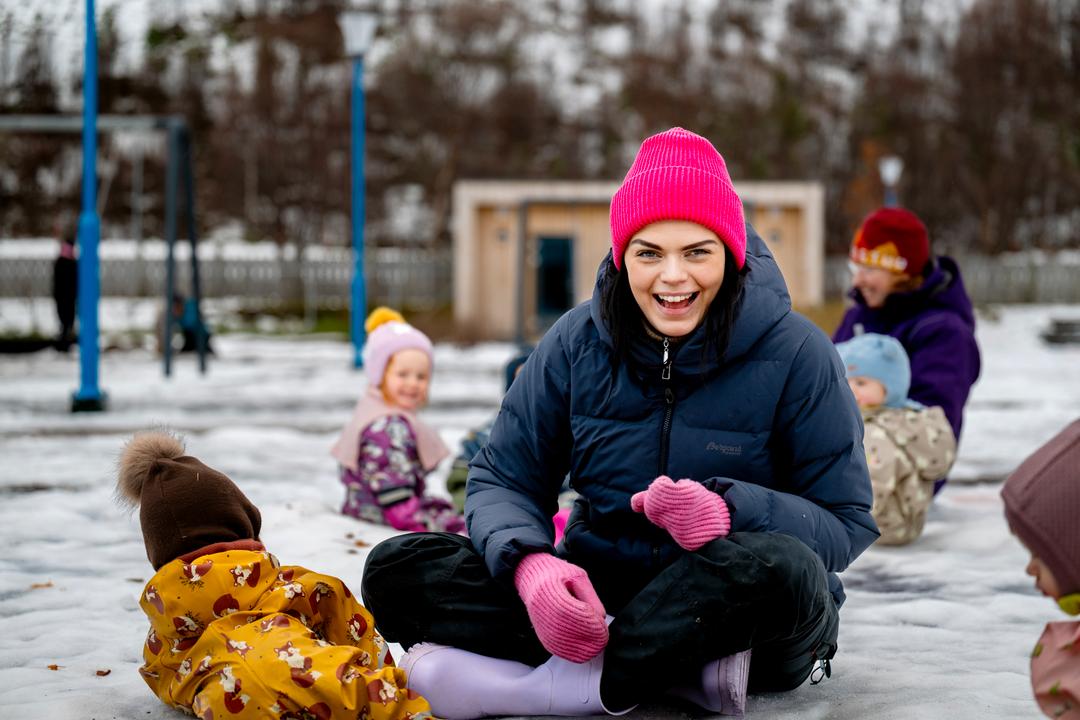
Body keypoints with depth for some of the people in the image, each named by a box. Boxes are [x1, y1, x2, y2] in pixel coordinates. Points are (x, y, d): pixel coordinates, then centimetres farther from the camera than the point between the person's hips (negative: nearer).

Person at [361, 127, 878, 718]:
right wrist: (528, 562, -24)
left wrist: (732, 512, -30)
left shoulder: (793, 352, -8)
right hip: (598, 593, 3)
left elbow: (847, 524, -9)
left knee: (780, 568, -39)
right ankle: (679, 671, -25)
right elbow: (501, 481, 0)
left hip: (731, 612, -3)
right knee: (397, 569, -17)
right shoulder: (577, 342, 0)